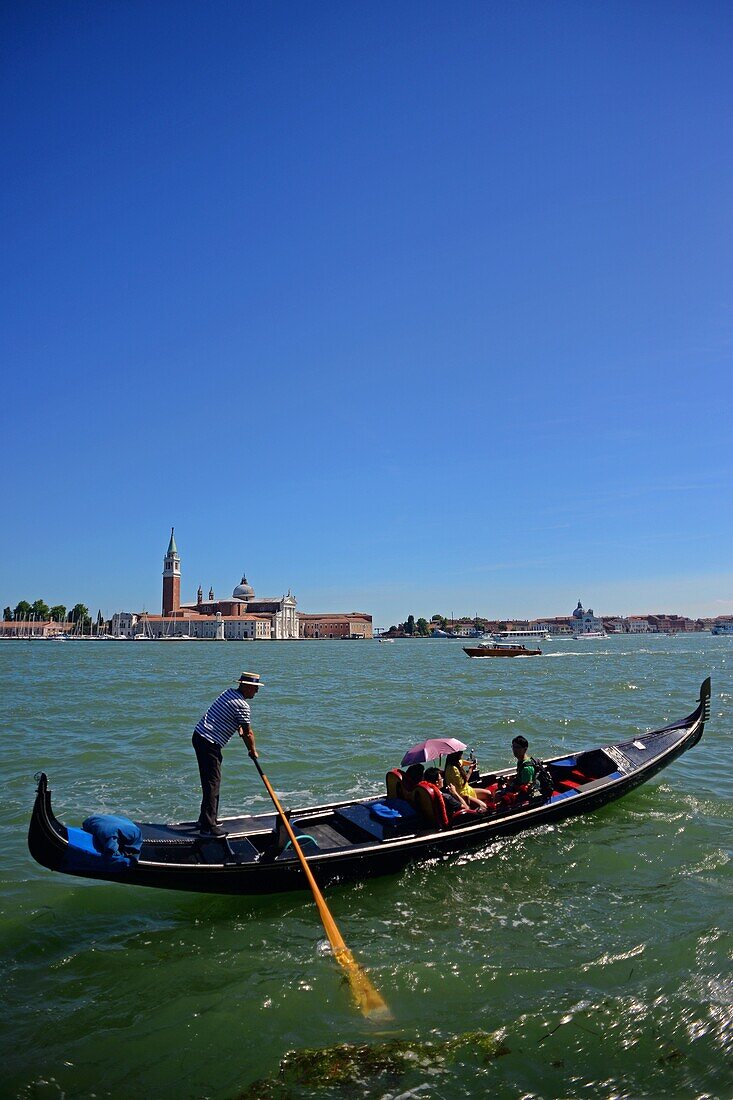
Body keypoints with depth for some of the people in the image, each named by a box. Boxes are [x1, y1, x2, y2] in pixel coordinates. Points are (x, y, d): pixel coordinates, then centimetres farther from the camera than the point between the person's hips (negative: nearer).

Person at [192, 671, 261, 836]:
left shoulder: (229, 692, 12)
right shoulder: (242, 705, -16)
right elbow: (248, 733, -6)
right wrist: (253, 751, 8)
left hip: (198, 736, 10)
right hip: (209, 744, -10)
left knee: (210, 781, 18)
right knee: (213, 783, -6)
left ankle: (206, 818, 27)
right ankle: (208, 827, -4)